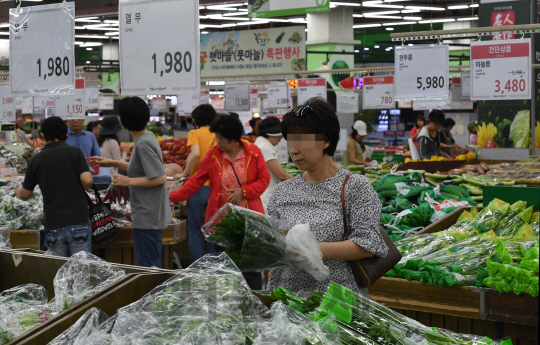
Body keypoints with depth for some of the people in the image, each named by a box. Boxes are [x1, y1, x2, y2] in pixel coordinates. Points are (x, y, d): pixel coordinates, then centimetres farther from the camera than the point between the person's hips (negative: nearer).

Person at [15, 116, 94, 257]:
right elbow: (87, 180, -12)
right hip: (78, 223, -1)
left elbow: (25, 195, 13)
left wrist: (18, 192, 37)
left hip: (53, 226, 1)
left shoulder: (36, 160, 5)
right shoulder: (75, 152, 0)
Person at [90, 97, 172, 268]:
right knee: (153, 265, 17)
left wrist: (129, 181, -17)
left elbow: (160, 178, -25)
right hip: (153, 215, 10)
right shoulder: (147, 137, 11)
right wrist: (113, 163, 23)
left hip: (148, 217, -10)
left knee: (147, 267, -3)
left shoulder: (144, 144, -20)